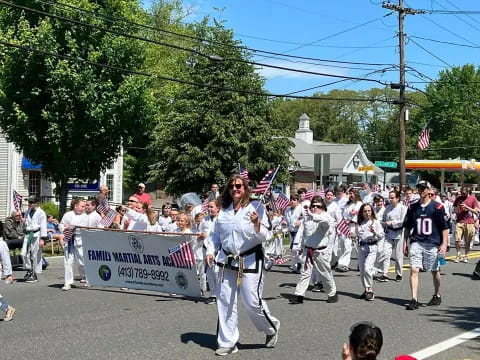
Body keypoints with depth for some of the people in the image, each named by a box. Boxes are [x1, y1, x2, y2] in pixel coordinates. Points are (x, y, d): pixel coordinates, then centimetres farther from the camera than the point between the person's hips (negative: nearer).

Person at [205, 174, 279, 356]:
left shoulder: (255, 208, -8)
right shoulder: (223, 210, 7)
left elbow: (265, 237, -12)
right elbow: (215, 234, 15)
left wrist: (257, 224, -29)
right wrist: (210, 251, 1)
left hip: (250, 262, -5)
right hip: (228, 262, 5)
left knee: (252, 302, -5)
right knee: (225, 301, 6)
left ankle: (272, 328, 25)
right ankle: (228, 342, 18)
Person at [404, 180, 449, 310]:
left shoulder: (437, 207, -4)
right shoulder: (412, 207, 7)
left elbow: (445, 227, -4)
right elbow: (407, 227, 16)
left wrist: (444, 244, -11)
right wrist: (405, 241, 11)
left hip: (432, 244, -2)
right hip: (416, 243, 2)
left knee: (434, 271, 12)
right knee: (414, 270, -10)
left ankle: (437, 296, 32)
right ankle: (414, 299, -10)